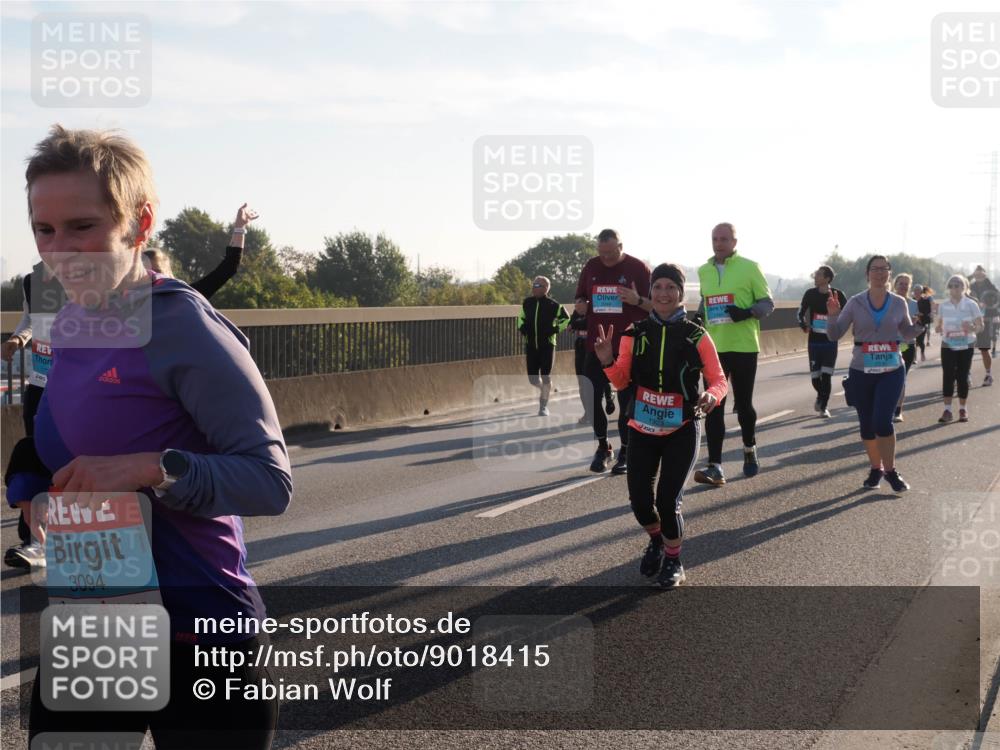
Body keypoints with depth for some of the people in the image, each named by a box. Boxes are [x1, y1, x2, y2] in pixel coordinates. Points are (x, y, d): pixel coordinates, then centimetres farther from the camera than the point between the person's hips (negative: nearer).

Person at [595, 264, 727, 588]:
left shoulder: (696, 336, -7)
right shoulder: (635, 334, -1)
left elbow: (719, 380, -4)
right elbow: (621, 382, 0)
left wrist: (712, 396, -27)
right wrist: (608, 362, -20)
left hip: (682, 430, -2)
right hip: (642, 429, 2)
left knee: (668, 500, -9)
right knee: (639, 499, 2)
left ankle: (673, 561, 19)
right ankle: (657, 541, 38)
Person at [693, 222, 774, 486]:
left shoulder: (750, 267, -3)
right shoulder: (703, 271, 11)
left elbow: (767, 303, -2)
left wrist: (747, 313, -20)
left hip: (743, 347, -3)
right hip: (713, 348, 3)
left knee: (743, 403, 8)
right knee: (713, 407, -4)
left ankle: (750, 449, 34)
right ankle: (715, 466, -5)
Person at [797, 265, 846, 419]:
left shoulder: (837, 295, -6)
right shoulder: (810, 294, 0)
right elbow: (801, 312, 11)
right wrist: (803, 325, -8)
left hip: (830, 341, -2)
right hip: (814, 341, 2)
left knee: (826, 376, -9)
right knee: (815, 377, 4)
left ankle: (824, 407, 3)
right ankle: (821, 396, 35)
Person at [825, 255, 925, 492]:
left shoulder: (899, 303, 1)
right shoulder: (855, 303, -2)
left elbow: (907, 333, 16)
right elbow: (834, 335, -1)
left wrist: (921, 322, -5)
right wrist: (832, 315, -19)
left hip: (891, 371, -1)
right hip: (861, 371, 1)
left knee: (882, 421, -14)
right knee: (867, 425, 8)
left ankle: (890, 470, 2)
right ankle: (876, 469, 27)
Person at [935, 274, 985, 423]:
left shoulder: (971, 304, -7)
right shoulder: (942, 305, 0)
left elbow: (980, 326, -5)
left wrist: (971, 328, -26)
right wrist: (940, 330, -13)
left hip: (966, 346, -1)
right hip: (948, 346, 1)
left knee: (962, 377, 3)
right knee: (948, 377, -3)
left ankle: (963, 409, 14)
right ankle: (947, 410, -1)